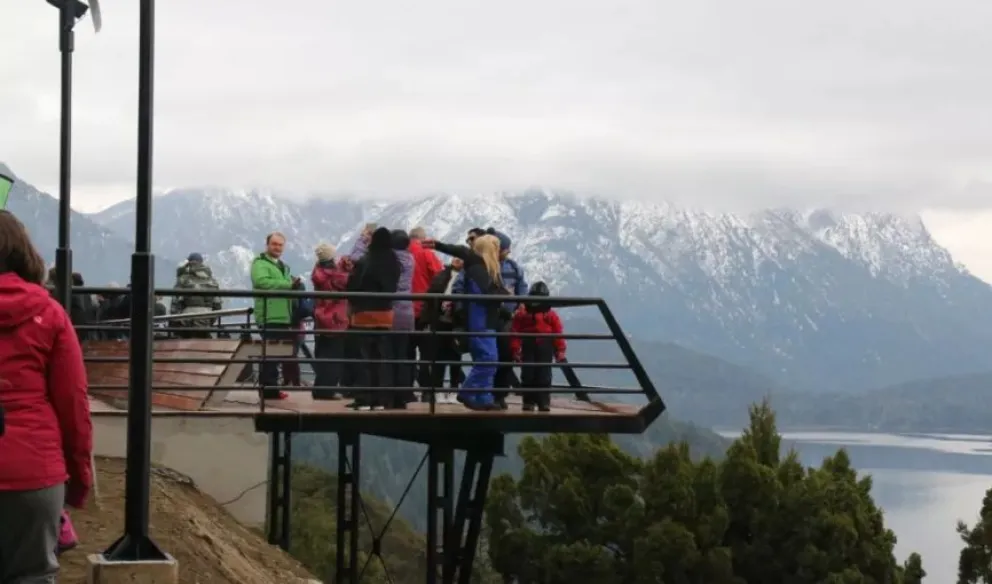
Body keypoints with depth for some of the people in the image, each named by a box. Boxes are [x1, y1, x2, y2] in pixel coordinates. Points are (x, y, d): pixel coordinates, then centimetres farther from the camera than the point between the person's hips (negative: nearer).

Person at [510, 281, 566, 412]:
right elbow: (515, 333, 0)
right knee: (527, 376, 0)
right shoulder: (521, 314, 1)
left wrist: (560, 352, -4)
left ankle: (544, 402, 6)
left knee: (544, 377, 0)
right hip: (528, 349, 1)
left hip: (545, 351, -1)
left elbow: (558, 334, 0)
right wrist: (516, 350, -5)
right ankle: (528, 402, 8)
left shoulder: (551, 315, 1)